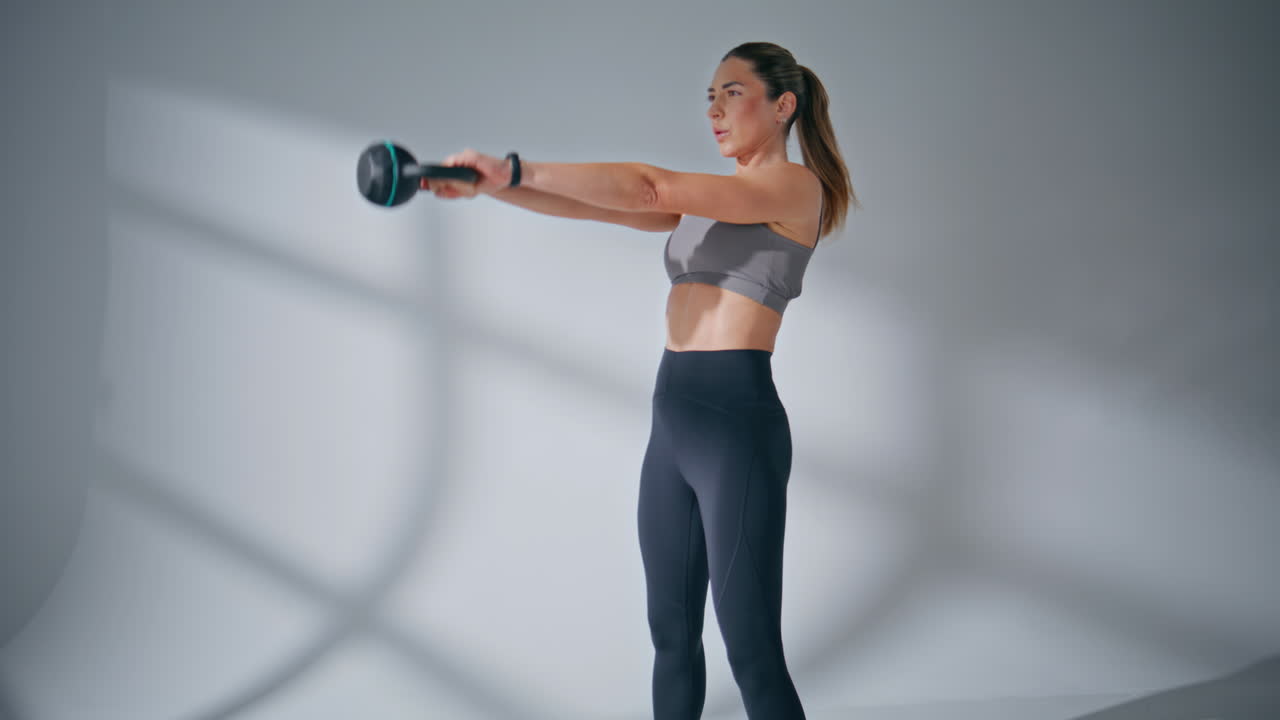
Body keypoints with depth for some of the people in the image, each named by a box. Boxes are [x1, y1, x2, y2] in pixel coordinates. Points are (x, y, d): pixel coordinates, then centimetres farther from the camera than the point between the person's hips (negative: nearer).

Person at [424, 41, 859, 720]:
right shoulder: (708, 198, 18)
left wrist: (516, 167, -20)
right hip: (673, 423, 9)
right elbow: (598, 205, 9)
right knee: (671, 633, 15)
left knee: (752, 650, -5)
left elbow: (650, 187, -18)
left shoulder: (796, 187, -7)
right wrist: (495, 185, -6)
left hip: (737, 423, -9)